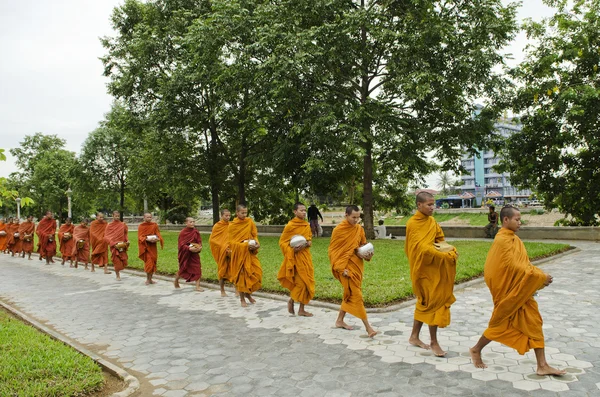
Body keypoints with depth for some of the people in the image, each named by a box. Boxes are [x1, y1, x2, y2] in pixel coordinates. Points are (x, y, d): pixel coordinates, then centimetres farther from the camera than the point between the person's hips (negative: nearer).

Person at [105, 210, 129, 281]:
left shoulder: (123, 225, 4)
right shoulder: (109, 225, -1)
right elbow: (106, 237, -3)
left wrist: (127, 240, -5)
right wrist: (113, 243, -16)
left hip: (122, 245, 2)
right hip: (114, 246, -2)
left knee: (124, 261, 2)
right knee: (116, 261, -1)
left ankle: (118, 270, 33)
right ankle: (118, 276, 17)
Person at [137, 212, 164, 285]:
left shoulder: (154, 225, 6)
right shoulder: (141, 226, -3)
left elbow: (158, 234, 4)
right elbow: (140, 237, -9)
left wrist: (158, 239, -18)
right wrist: (147, 239, -26)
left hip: (153, 246, 4)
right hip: (145, 246, -4)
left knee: (153, 262, 6)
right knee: (148, 262, -11)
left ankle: (150, 279, 17)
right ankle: (148, 279, -1)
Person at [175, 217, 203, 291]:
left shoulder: (196, 232, -1)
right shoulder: (183, 232, -12)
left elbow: (199, 241, 4)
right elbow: (181, 245, -15)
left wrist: (199, 247, -17)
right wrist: (189, 248, -29)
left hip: (194, 253, 3)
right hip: (185, 254, -3)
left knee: (198, 269, -8)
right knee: (183, 269, 15)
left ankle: (197, 286, -2)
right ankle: (176, 281, 44)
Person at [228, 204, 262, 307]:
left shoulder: (250, 222, 3)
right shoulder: (232, 225, -5)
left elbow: (255, 235, 8)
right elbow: (232, 242, -8)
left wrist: (256, 243, -14)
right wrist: (245, 245, -20)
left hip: (250, 253, 3)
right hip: (238, 253, -3)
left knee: (256, 271, -5)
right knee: (240, 275, 2)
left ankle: (248, 293, 17)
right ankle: (242, 299, 16)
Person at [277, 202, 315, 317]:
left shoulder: (307, 225, 7)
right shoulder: (290, 225, -11)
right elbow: (282, 241, -6)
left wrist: (306, 244, -6)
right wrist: (291, 249, -20)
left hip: (306, 256, 7)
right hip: (296, 257, -6)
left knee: (307, 282, 6)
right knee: (300, 282, -7)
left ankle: (301, 309, 16)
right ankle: (291, 301, 18)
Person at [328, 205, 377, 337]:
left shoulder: (359, 229, 4)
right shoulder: (338, 230, -11)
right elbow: (332, 251, -8)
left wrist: (366, 254, -6)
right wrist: (341, 268, -15)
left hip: (358, 265, 6)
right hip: (346, 266, -6)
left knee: (350, 294, 15)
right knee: (356, 295, -7)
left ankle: (340, 320, 30)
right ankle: (368, 327, -4)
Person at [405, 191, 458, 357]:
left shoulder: (431, 221, 9)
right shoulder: (413, 224, -16)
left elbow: (440, 239, 15)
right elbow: (422, 248, -24)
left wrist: (450, 250, -6)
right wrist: (445, 256, -25)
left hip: (434, 267, 8)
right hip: (424, 268, -8)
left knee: (424, 302, 14)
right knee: (434, 302, -4)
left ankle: (414, 337, 27)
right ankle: (434, 342, 8)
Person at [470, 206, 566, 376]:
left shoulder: (514, 238, 9)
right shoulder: (502, 240, -20)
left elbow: (524, 263, 10)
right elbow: (514, 267, -24)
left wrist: (540, 276, -5)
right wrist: (540, 276, -19)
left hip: (522, 291, 9)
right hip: (508, 291, -9)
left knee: (534, 323, 8)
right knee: (500, 324, 5)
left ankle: (542, 365, 16)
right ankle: (476, 350, 24)